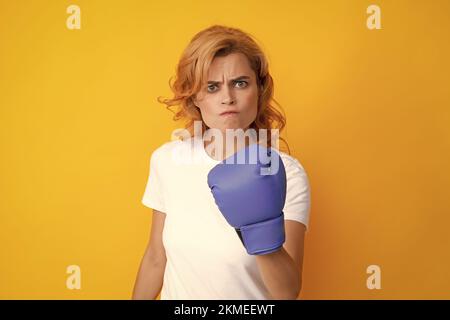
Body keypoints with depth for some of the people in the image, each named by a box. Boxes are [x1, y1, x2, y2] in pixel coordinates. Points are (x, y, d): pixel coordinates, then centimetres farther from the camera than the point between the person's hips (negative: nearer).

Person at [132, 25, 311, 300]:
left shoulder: (286, 173, -21)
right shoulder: (167, 160, -12)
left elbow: (288, 292, -26)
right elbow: (156, 258, -1)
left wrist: (263, 234, -42)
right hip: (175, 292, 3)